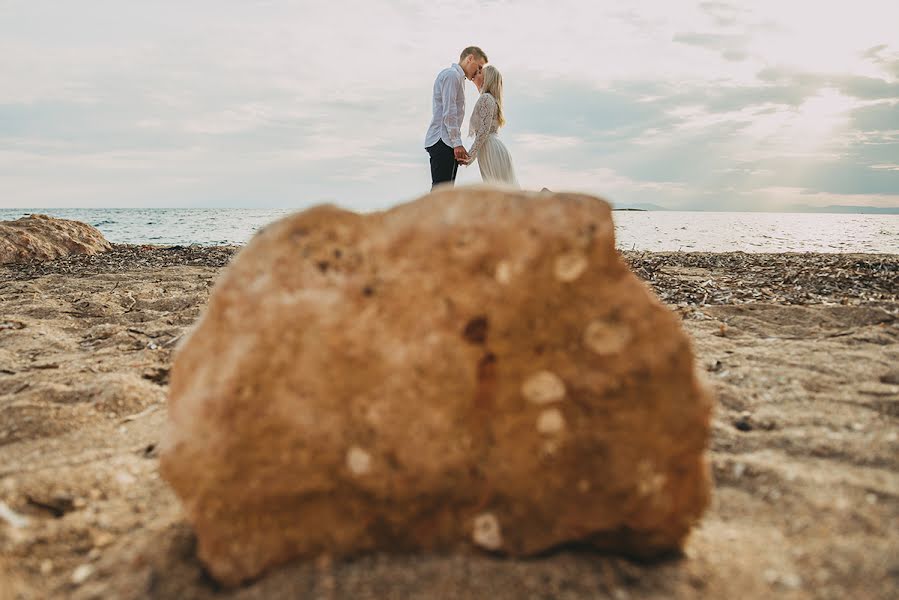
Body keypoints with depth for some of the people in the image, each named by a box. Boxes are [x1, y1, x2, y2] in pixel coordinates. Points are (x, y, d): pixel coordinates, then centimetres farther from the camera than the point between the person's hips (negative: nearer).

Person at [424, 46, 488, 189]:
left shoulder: (458, 77, 27)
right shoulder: (451, 74, -4)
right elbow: (448, 112, -14)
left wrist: (457, 144, 20)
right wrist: (457, 143, -18)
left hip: (447, 142, 10)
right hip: (442, 141, -10)